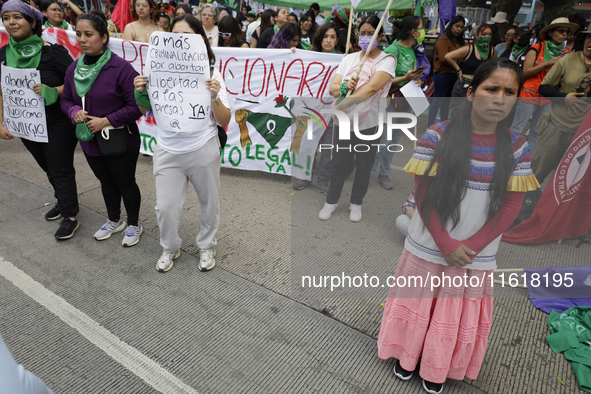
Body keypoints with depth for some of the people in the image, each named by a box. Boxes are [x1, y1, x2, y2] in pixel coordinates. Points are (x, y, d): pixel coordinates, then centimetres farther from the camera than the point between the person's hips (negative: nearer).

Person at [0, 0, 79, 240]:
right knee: (48, 167, 20)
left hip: (58, 124, -6)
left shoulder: (53, 52, -13)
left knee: (60, 169, 2)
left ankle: (71, 217, 15)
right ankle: (63, 202, 41)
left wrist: (52, 91, -28)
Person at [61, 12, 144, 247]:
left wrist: (106, 120, -21)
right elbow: (66, 100, 13)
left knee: (125, 182, 10)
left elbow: (136, 106, -19)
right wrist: (74, 111, -10)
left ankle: (134, 224, 31)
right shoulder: (74, 69, 2)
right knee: (106, 181, 22)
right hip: (90, 140, 6)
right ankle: (114, 221, 43)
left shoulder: (121, 68, -18)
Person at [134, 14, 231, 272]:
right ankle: (170, 248, 34)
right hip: (168, 150, 2)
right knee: (165, 207, 5)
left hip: (203, 150, -1)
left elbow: (224, 121, -8)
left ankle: (206, 246, 39)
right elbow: (145, 111, 8)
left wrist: (215, 97, -26)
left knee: (210, 203, 13)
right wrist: (140, 93, -12)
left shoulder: (210, 72, -4)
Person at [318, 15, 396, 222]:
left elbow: (372, 87, -24)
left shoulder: (387, 60, -7)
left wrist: (343, 104, -33)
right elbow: (332, 88, 0)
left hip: (369, 124, -2)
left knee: (363, 168, 10)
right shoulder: (349, 58, 7)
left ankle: (356, 203, 32)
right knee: (339, 165, 11)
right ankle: (331, 201, 30)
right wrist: (344, 87, -24)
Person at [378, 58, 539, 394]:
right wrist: (446, 245, -17)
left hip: (477, 254, 2)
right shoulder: (437, 136, -12)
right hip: (428, 248, -2)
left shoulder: (518, 148, -5)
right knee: (418, 302, 16)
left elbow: (512, 206, -6)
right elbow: (423, 194, -12)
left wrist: (471, 247, -14)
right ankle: (408, 355, 44)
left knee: (458, 314, 18)